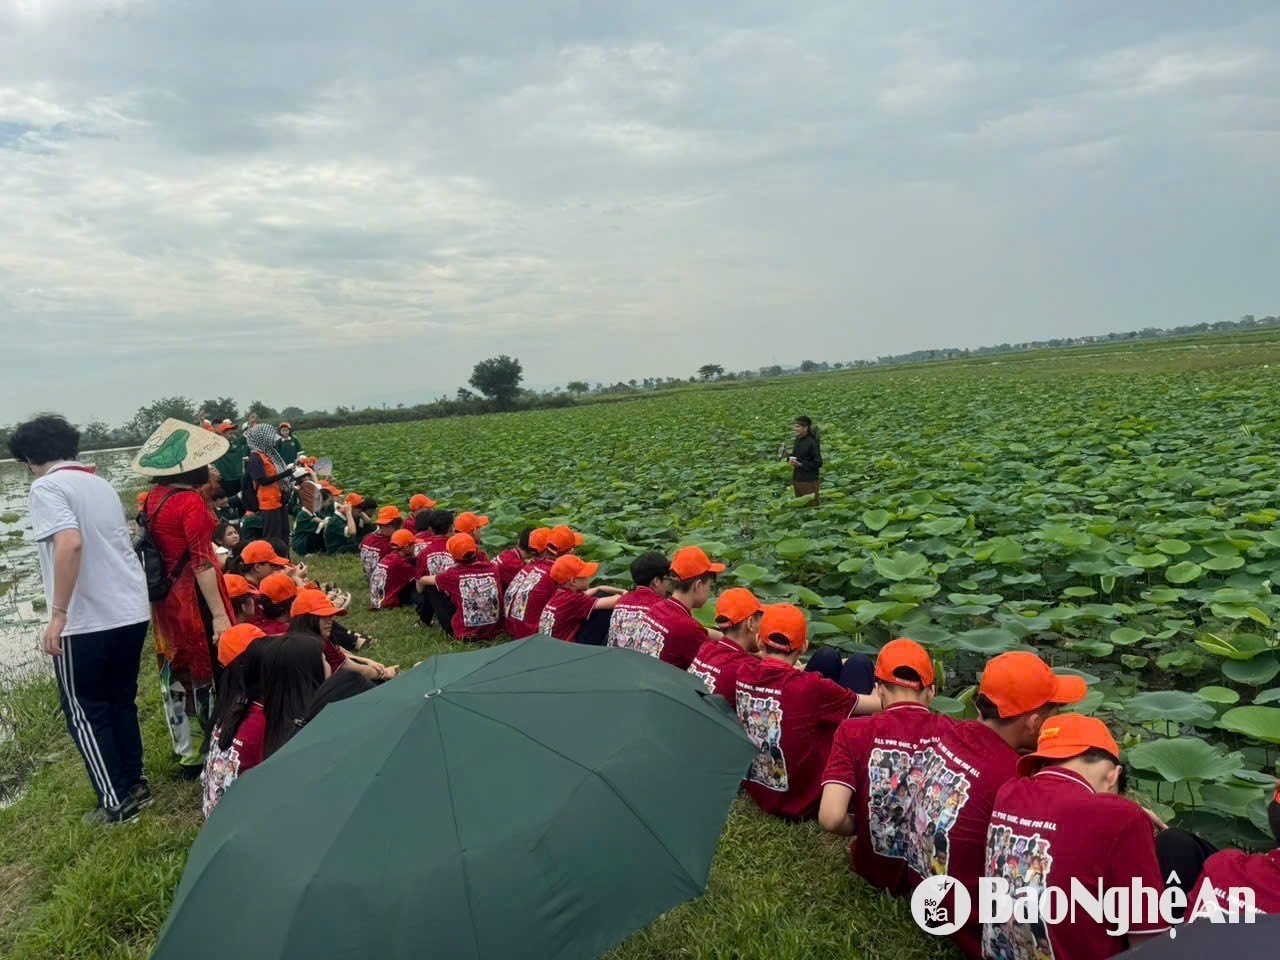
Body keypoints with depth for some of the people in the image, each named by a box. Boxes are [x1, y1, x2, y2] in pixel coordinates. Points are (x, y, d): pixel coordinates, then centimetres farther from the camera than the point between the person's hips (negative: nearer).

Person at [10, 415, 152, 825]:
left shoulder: (47, 487, -10)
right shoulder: (101, 484, 13)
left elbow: (70, 544, -25)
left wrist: (58, 614, -22)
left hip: (86, 622, -7)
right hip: (132, 613, 7)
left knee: (84, 711, 8)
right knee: (121, 700, 20)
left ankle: (116, 802, 14)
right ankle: (135, 785, 29)